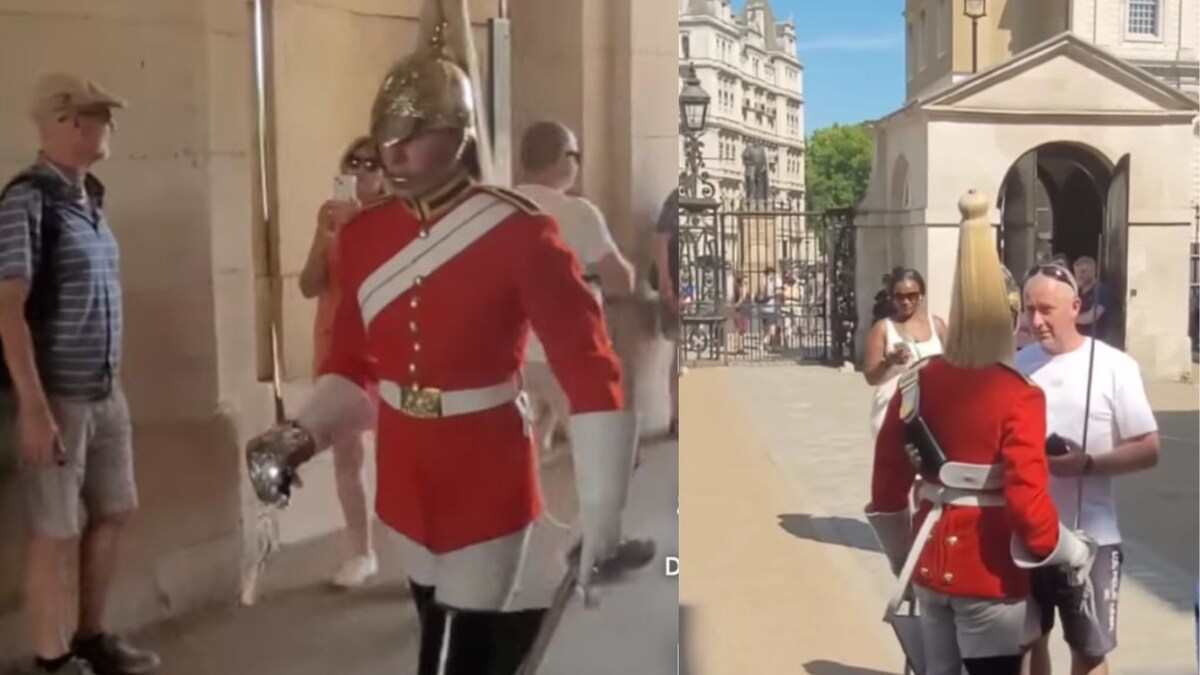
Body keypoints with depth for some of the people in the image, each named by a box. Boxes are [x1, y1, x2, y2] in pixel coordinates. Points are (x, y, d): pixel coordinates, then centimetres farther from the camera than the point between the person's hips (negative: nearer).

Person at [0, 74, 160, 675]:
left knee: (113, 513, 16)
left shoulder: (89, 197, 9)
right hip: (57, 397, -8)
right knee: (56, 533, 4)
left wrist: (110, 380, 15)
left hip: (106, 393, 8)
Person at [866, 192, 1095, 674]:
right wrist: (1073, 552, -3)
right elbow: (1028, 504, -21)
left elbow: (887, 490, 5)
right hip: (992, 574, -5)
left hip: (931, 561, 5)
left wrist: (904, 560, 19)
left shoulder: (917, 383, -1)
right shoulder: (1018, 398, -17)